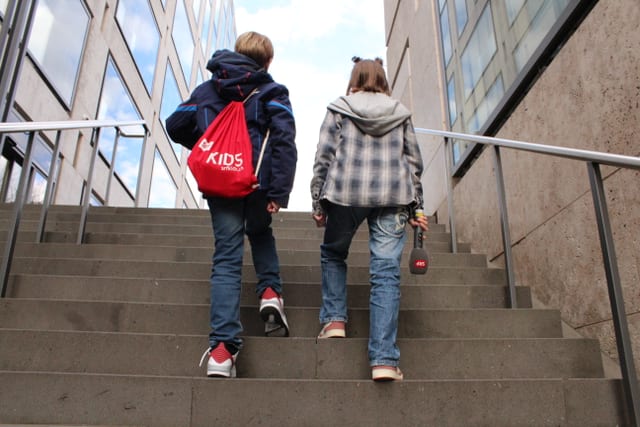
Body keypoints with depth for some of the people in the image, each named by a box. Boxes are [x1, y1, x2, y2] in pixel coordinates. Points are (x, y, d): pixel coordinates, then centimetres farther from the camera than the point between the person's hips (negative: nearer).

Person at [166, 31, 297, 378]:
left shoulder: (206, 89, 17)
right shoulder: (271, 92, 5)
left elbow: (175, 125, 18)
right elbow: (284, 140, -10)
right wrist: (280, 192, -14)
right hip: (258, 183, -1)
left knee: (227, 260, 0)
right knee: (261, 233, 28)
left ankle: (222, 348, -10)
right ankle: (270, 292, 6)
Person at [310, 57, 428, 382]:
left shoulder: (338, 109, 10)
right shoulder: (401, 114, 16)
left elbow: (324, 157, 3)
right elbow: (414, 162, 14)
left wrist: (318, 202, 6)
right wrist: (416, 207, 17)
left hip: (346, 192, -1)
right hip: (393, 196, 1)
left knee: (332, 253, 23)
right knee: (386, 272, -3)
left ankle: (334, 319, 12)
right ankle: (384, 360, -8)